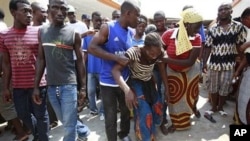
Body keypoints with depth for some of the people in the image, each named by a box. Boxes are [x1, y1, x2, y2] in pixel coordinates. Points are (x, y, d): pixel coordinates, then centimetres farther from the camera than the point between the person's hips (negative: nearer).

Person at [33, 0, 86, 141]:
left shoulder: (74, 33, -6)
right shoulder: (42, 31, 3)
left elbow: (79, 61, -1)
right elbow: (41, 60, 7)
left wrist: (83, 86, -2)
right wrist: (36, 86, 5)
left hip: (69, 85, -4)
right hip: (51, 85, 4)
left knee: (69, 125, 4)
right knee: (65, 120, 20)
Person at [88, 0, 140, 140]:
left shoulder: (131, 33, 5)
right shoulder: (107, 28, -11)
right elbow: (92, 48, -19)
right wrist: (116, 58, -25)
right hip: (108, 82, -5)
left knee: (126, 111, 20)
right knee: (110, 117, 6)